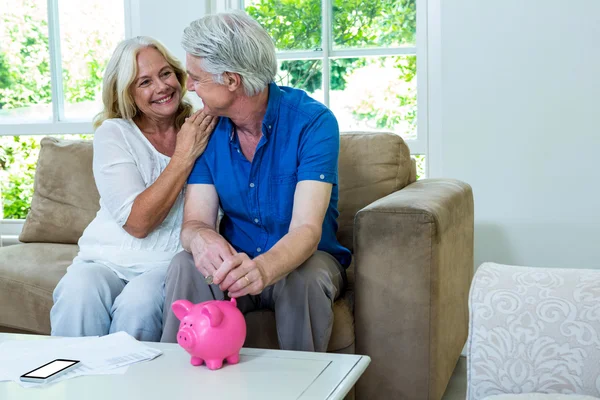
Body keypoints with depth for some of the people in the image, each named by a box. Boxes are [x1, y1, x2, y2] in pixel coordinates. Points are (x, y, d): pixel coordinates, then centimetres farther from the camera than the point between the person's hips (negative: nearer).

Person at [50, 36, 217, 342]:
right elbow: (137, 223, -12)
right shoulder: (113, 133, 0)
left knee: (139, 303, -32)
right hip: (107, 259, 0)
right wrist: (184, 156, -13)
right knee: (78, 295, -32)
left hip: (171, 262, 0)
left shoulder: (203, 129, 5)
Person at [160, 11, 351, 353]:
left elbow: (306, 229, -28)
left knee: (304, 277, -35)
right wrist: (203, 241, -37)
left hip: (302, 259, -2)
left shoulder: (313, 122, -19)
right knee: (186, 266, -27)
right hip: (234, 261, 3)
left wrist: (263, 268, -50)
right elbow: (196, 222, -10)